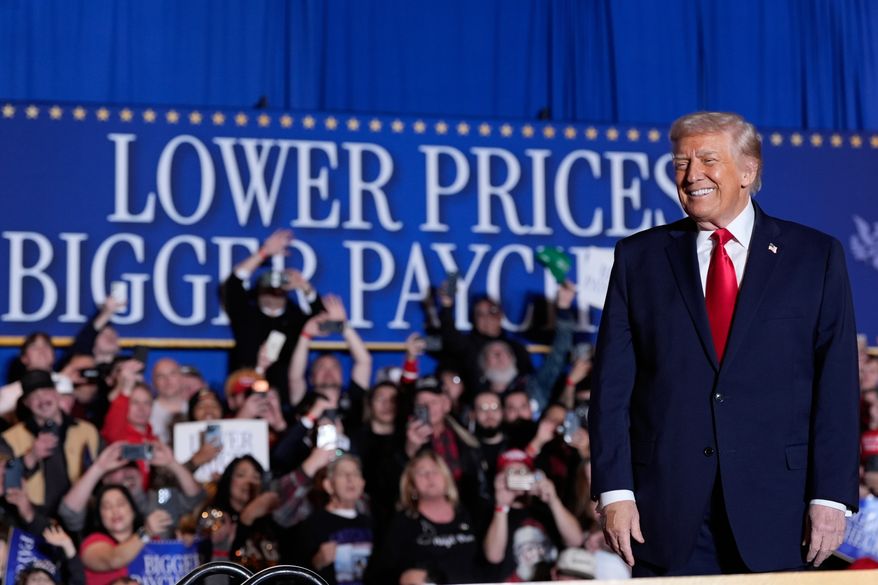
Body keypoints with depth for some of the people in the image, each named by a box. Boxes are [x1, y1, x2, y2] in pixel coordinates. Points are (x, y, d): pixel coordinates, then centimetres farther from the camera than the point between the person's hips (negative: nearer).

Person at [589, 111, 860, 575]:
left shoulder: (815, 256, 6)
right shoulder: (639, 258, 9)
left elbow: (836, 385, 2)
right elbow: (612, 386, 5)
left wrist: (831, 497, -6)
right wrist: (614, 491, -4)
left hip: (774, 509, -1)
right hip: (667, 511, 1)